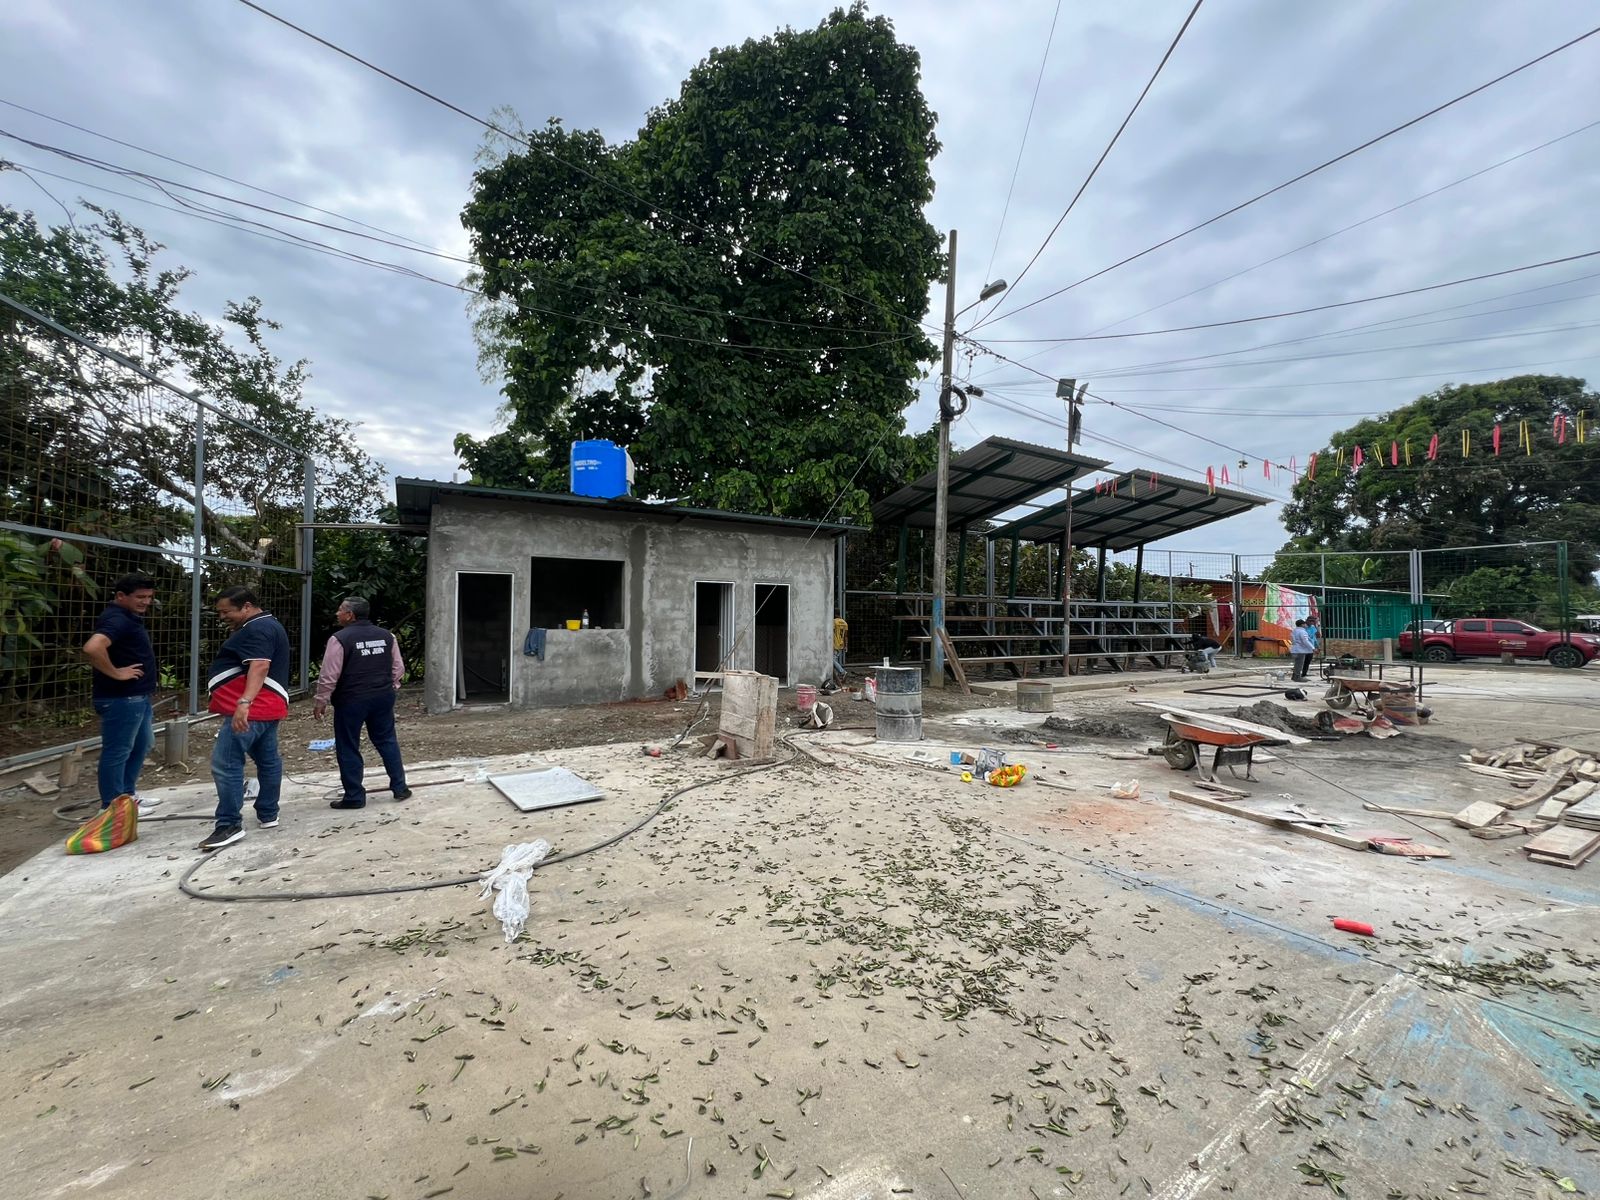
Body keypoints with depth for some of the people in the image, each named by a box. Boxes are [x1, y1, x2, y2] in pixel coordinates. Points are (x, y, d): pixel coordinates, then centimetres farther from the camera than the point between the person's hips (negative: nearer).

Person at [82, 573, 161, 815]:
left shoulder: (129, 618, 12)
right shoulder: (117, 619, -20)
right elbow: (92, 648, -37)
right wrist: (116, 673, -25)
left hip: (138, 696, 10)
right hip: (121, 699, -10)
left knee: (141, 745, 20)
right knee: (117, 752, 1)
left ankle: (127, 794, 32)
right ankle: (112, 806, 12)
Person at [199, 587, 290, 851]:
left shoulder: (256, 629, -14)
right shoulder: (268, 626, 20)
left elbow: (259, 667, -27)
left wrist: (244, 702, -35)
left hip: (250, 710, -11)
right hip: (267, 708, 11)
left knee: (225, 764, -9)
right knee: (268, 761, 13)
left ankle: (229, 825, -7)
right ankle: (268, 815, 21)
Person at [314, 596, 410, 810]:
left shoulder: (340, 639, -12)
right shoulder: (386, 635, 4)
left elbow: (329, 676, -12)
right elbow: (398, 668, 9)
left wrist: (321, 702, -1)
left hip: (351, 700, -5)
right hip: (383, 697, 5)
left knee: (348, 748, 7)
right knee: (387, 741, 14)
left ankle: (354, 797, 13)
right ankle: (400, 788, 17)